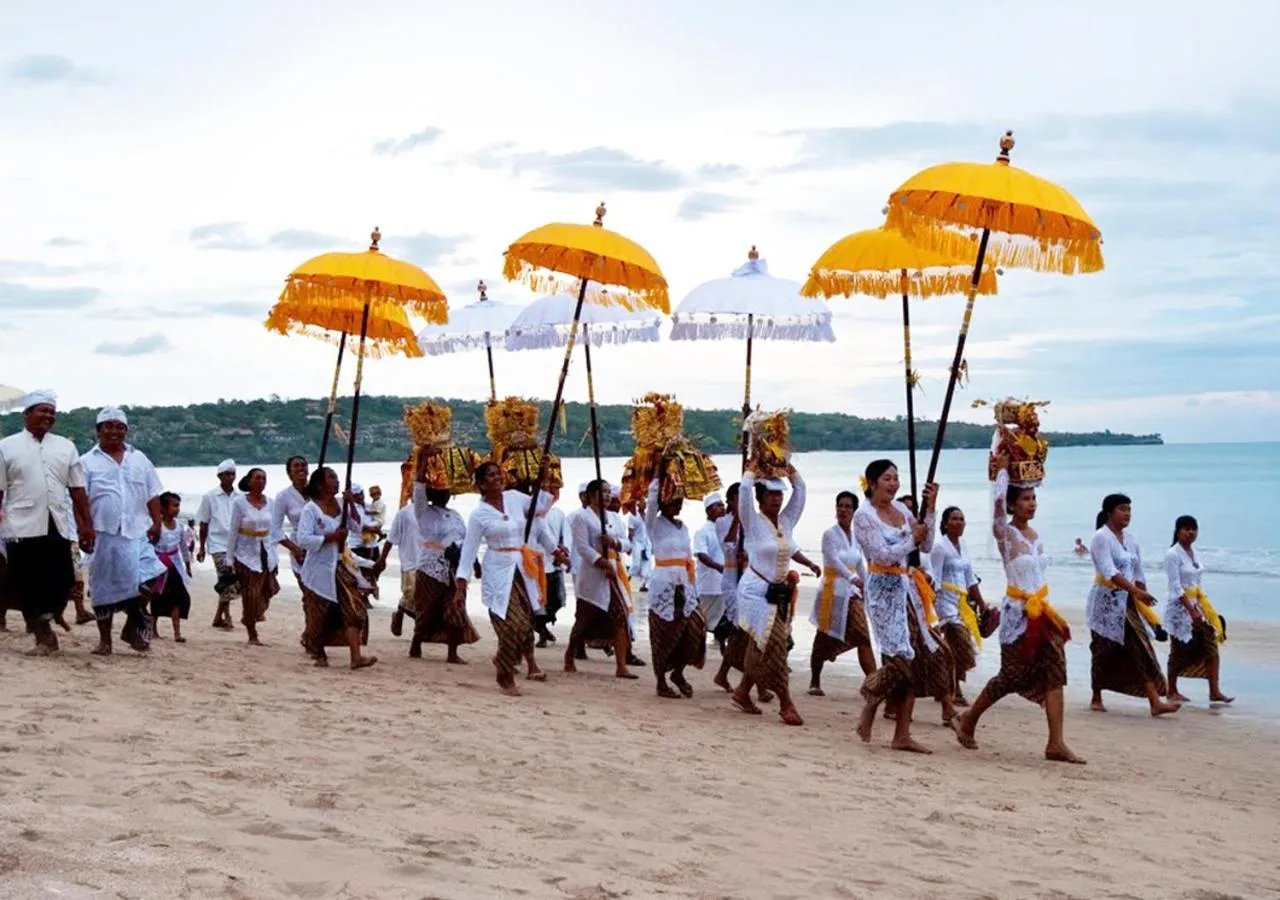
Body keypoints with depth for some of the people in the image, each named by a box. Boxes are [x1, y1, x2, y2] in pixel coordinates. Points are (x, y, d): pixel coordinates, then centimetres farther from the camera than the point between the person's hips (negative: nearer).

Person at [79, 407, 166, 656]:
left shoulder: (140, 460, 14)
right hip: (104, 534, -2)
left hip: (137, 532, 2)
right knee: (104, 587, 4)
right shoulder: (88, 462, 5)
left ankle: (133, 625, 8)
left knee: (149, 578, -13)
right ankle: (105, 640, 16)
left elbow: (153, 495, 13)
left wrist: (156, 523, 1)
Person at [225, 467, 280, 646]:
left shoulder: (269, 502, 5)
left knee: (265, 593, -1)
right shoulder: (240, 502, -6)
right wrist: (229, 557, -6)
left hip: (266, 553, 4)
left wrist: (275, 557, 10)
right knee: (250, 596, -2)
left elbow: (273, 530, 11)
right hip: (247, 553, -4)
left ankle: (250, 618, 26)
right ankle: (252, 635, 6)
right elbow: (233, 531, -4)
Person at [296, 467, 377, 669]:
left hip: (341, 566, 5)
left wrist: (352, 505, -2)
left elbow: (356, 526, 12)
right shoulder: (311, 509, -12)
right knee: (320, 615, 6)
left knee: (353, 609, -9)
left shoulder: (340, 505, 7)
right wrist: (331, 537, -21)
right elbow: (303, 539, -20)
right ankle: (317, 653, 27)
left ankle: (356, 656, -16)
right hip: (320, 569, -5)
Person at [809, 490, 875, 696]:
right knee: (824, 639, 6)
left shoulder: (856, 536, 9)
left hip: (852, 592, 5)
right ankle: (814, 682, 20)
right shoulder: (830, 534, -9)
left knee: (863, 638, -7)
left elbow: (861, 566, 16)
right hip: (833, 591, -4)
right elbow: (834, 559, -25)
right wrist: (853, 578, -39)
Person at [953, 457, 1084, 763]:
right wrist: (1003, 470, -17)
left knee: (1055, 674, -4)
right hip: (1017, 614, -6)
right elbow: (998, 500, -22)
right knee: (1011, 678, 0)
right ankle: (967, 721, 21)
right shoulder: (1005, 533, -11)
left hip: (1042, 612, 6)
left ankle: (1056, 744, -3)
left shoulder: (1036, 536, 11)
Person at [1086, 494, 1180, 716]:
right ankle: (1096, 699, 16)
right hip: (1106, 600, -6)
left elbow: (1138, 574, 15)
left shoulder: (1131, 540, 12)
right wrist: (1136, 591, -30)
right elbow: (1109, 571, -22)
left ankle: (1155, 701, -8)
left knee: (1140, 648, -3)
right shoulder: (1101, 538, -10)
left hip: (1127, 602, 6)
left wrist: (1141, 600, 9)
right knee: (1104, 651, 1)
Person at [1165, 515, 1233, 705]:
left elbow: (1197, 583, 16)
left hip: (1197, 604, 7)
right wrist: (1191, 610, -23)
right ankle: (1172, 691, 12)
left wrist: (1201, 607, 11)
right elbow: (1176, 587, -18)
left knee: (1211, 645, -1)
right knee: (1180, 650, 0)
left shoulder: (1193, 553, 11)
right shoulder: (1173, 555, -13)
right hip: (1179, 606, -7)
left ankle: (1214, 691, -1)